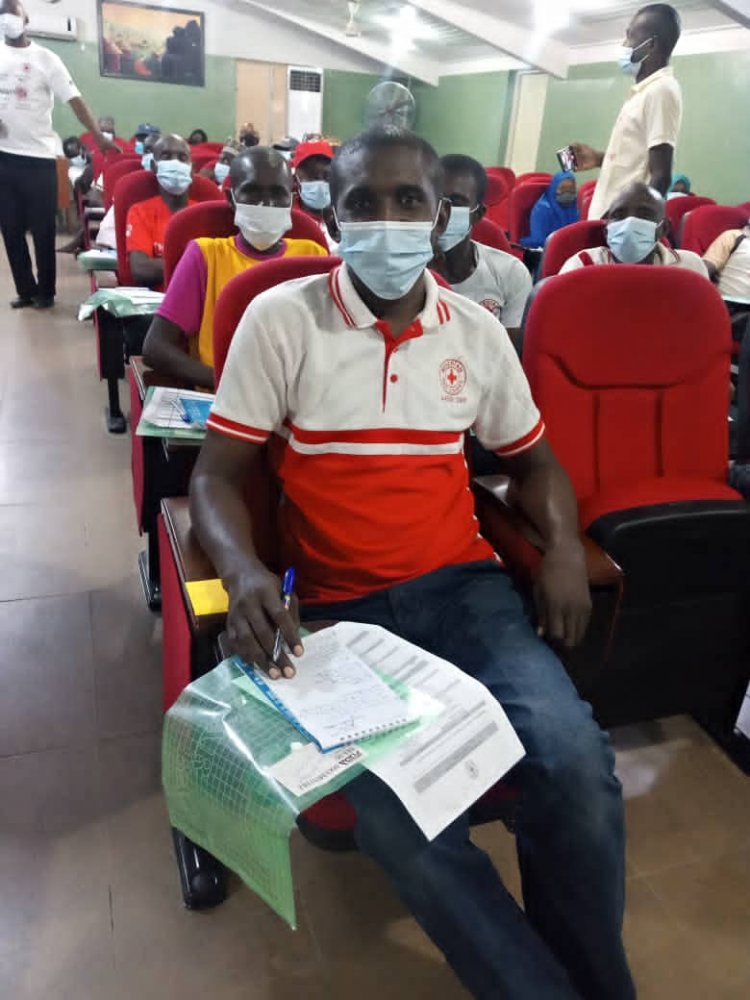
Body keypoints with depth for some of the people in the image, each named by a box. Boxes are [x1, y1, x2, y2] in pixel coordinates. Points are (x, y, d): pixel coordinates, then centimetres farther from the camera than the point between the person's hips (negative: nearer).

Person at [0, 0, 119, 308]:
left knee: (42, 229, 1)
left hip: (39, 156, -3)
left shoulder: (46, 59, 2)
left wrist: (98, 135, -20)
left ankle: (45, 291, 11)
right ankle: (25, 289, 15)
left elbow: (74, 99, -7)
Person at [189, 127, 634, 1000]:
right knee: (396, 812, -27)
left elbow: (532, 458, 19)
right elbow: (217, 474, -2)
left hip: (462, 583, 2)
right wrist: (244, 572, -23)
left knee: (574, 758, -22)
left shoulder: (476, 331, 8)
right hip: (337, 604, -1)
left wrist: (564, 548, -1)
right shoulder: (280, 319, -2)